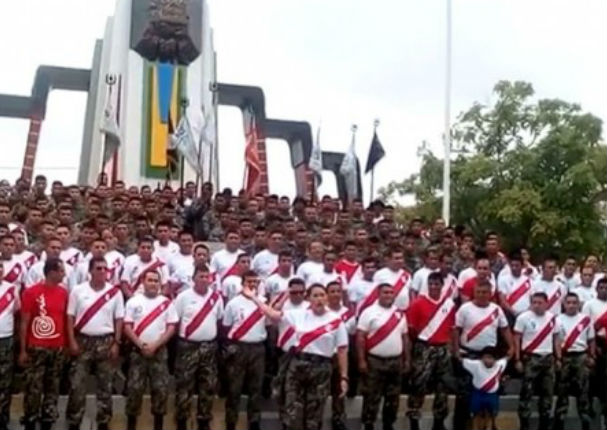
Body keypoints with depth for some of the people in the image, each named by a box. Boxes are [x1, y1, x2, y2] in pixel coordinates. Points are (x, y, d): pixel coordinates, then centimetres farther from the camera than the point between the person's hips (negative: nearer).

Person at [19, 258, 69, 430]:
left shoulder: (63, 292, 5)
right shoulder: (31, 292, -8)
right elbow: (24, 322, -5)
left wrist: (67, 344, 6)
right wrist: (23, 350, -6)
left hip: (57, 348, 4)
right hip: (36, 348, -4)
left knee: (52, 388, 10)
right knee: (33, 388, 0)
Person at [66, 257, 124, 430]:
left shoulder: (115, 292, 0)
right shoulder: (78, 290, -2)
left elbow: (119, 319, 3)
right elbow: (70, 317, 1)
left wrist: (116, 343, -2)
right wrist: (72, 341, -5)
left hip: (106, 341, 1)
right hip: (83, 340, -1)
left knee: (105, 384, 7)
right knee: (77, 384, 0)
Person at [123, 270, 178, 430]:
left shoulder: (166, 303, 3)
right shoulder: (133, 302, 2)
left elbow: (171, 328, -1)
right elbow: (127, 327, -1)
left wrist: (155, 345, -12)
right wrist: (141, 345, -13)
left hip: (159, 352, 1)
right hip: (138, 351, 0)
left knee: (161, 389, 1)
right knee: (134, 389, 0)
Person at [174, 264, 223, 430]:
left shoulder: (216, 297, 4)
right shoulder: (184, 297, -6)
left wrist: (213, 336, 10)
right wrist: (181, 336, -2)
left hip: (209, 347, 4)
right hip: (188, 346, -3)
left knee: (208, 386, 9)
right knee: (184, 386, 0)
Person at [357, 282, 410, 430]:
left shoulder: (400, 314, 9)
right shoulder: (369, 312, -7)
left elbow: (404, 337, 16)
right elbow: (360, 337, -9)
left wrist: (406, 359, 12)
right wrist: (362, 360, -14)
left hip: (396, 361, 5)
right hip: (375, 361, -5)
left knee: (393, 397, 12)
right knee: (372, 397, -1)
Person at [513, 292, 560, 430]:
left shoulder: (552, 318, 6)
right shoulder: (524, 317, -8)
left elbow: (556, 339, 15)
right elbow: (517, 340, -6)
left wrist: (558, 358, 9)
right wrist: (517, 360, -11)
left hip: (548, 358, 5)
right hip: (531, 358, -5)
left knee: (547, 392, 10)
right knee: (526, 393, -4)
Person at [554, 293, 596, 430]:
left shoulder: (586, 319, 4)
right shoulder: (558, 320, -1)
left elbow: (591, 340, 11)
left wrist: (592, 357, 4)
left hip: (581, 357, 1)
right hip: (565, 357, -1)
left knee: (583, 389, 3)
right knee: (562, 389, 4)